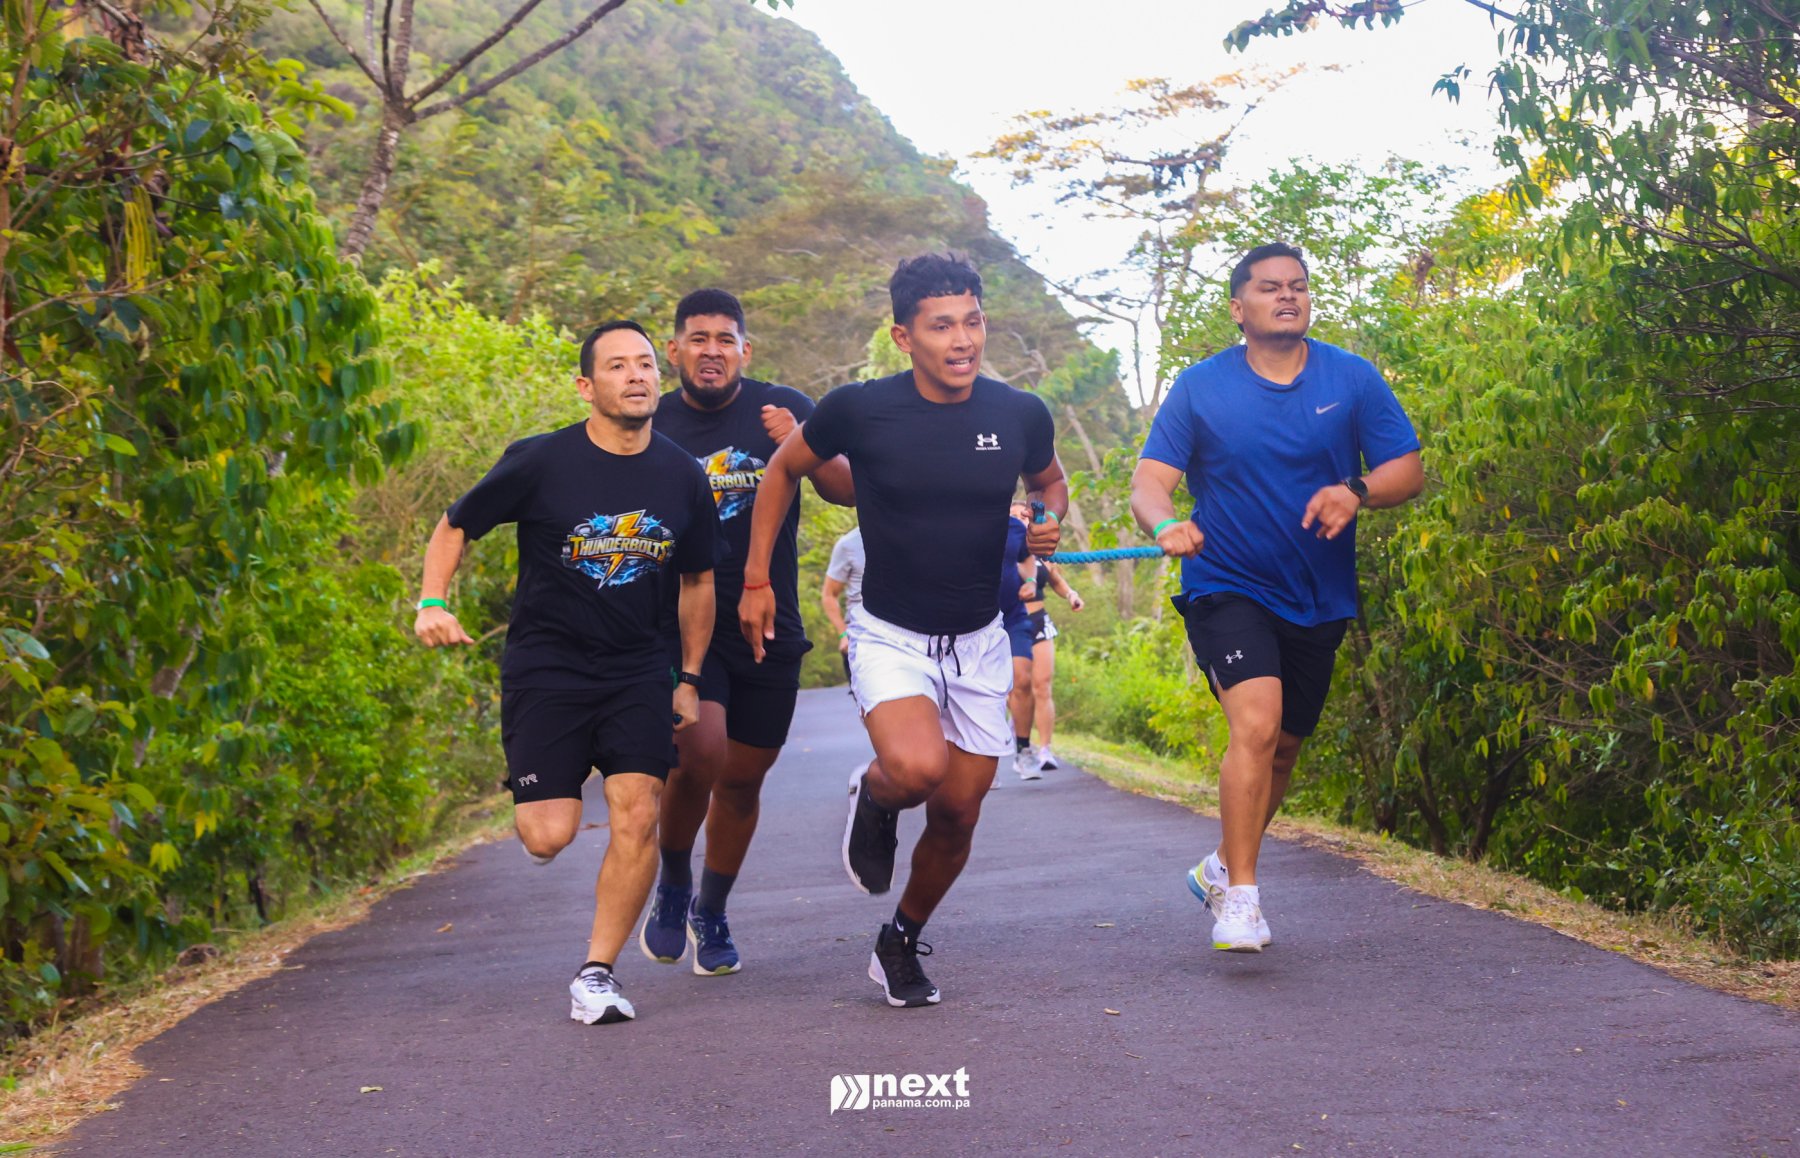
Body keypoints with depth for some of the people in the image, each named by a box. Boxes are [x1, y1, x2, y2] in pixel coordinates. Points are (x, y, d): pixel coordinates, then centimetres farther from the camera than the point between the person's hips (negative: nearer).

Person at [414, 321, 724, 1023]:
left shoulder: (683, 477, 1)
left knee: (637, 815, -13)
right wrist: (433, 603, -14)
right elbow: (454, 526, 2)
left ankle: (597, 974, 2)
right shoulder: (541, 462, -9)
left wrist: (690, 680, 12)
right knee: (550, 837, -10)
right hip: (545, 666, -3)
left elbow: (697, 579, 14)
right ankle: (537, 804, 30)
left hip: (637, 669, 3)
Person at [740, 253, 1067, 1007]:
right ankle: (872, 798, 8)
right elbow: (783, 471, 5)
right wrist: (756, 579, 3)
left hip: (979, 642, 3)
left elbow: (1049, 479, 15)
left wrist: (1051, 522, -8)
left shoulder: (1020, 415, -7)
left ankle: (901, 944, 33)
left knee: (957, 815, 6)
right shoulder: (859, 410, -13)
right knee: (917, 767, -30)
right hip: (890, 635, -3)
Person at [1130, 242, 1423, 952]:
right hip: (1227, 587, -4)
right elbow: (1150, 481, -8)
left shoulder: (1353, 379, 1)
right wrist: (1166, 525, -31)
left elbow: (1407, 471, -1)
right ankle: (1239, 896, -16)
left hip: (1320, 597, 4)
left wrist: (1355, 490, -22)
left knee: (1284, 746, 16)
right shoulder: (1200, 388, -3)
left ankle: (1223, 866, 39)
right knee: (1255, 724, -24)